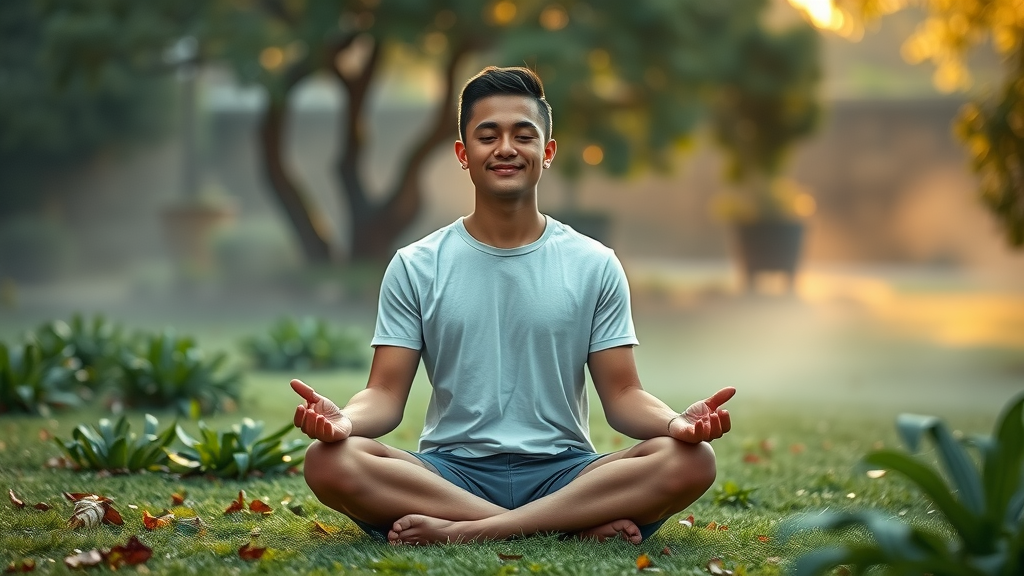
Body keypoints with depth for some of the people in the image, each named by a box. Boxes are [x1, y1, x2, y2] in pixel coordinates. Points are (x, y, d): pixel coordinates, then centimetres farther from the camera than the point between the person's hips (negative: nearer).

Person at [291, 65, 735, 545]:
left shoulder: (595, 266, 8)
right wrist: (344, 419, -23)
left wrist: (676, 422, -19)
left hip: (563, 473, 1)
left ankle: (461, 531, -27)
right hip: (450, 474, 0)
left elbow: (622, 395, 5)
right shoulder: (415, 267, 7)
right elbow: (386, 393, 2)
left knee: (690, 461, -28)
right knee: (330, 462, -31)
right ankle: (579, 525, -27)